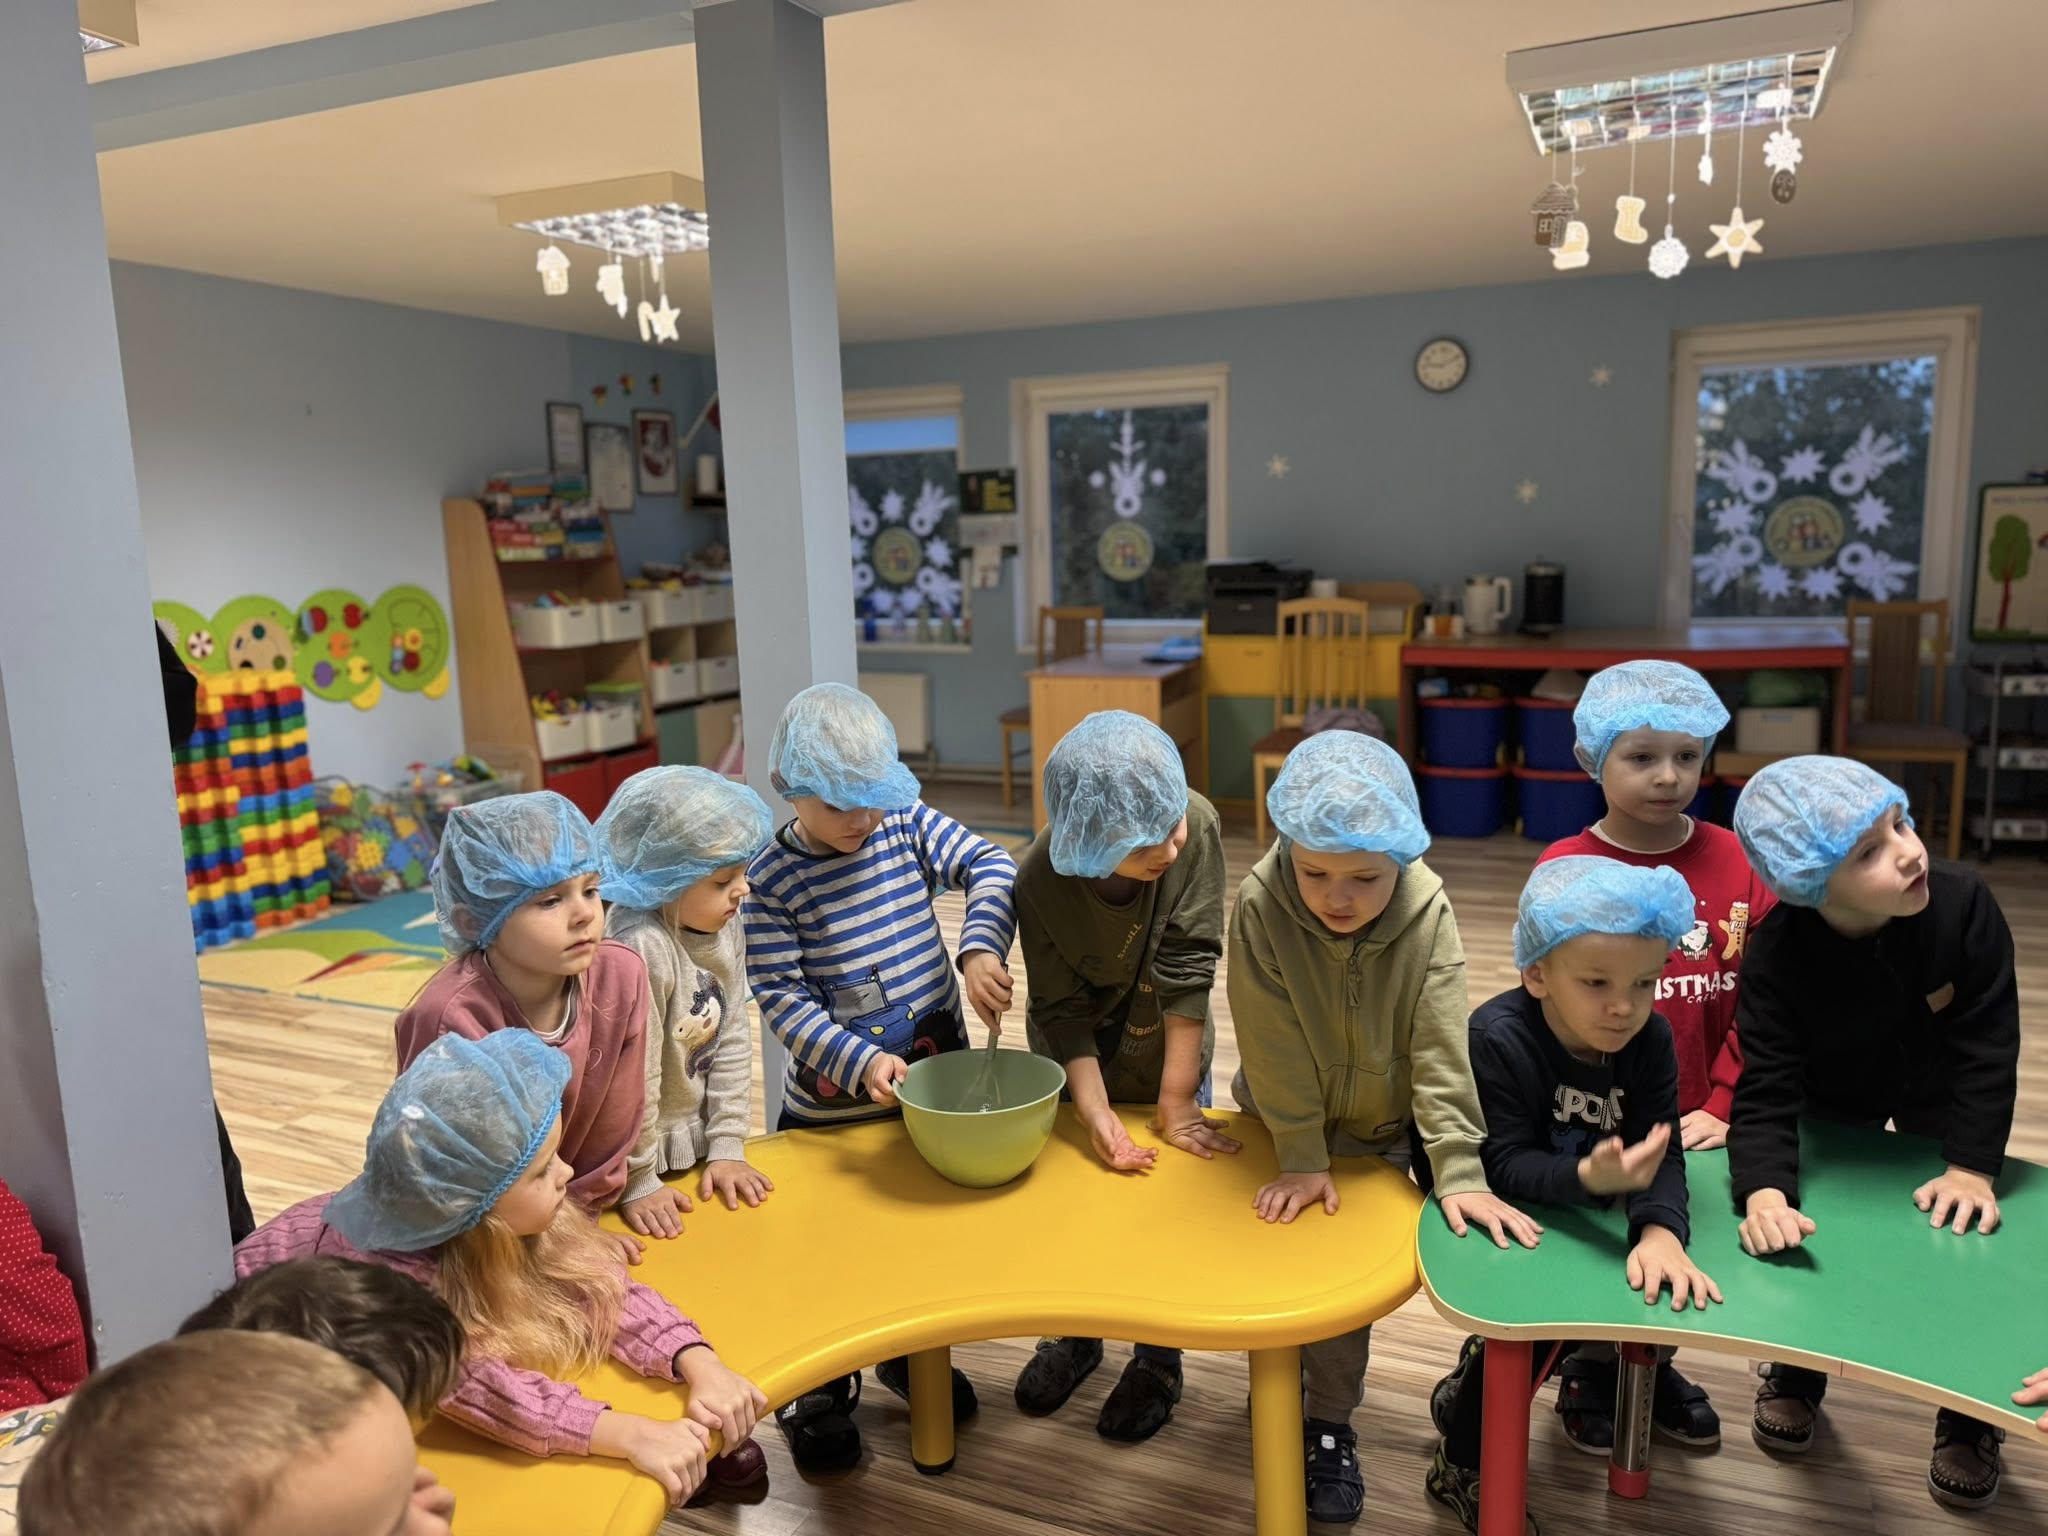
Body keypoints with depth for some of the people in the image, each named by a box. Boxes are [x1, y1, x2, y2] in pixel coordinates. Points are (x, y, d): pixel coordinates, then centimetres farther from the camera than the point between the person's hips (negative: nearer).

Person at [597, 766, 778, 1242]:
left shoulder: (727, 931, -5)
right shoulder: (640, 949, -30)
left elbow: (732, 1041, 0)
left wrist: (727, 1146, -1)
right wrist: (637, 1184, -16)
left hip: (697, 1145, 7)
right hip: (639, 1154, -6)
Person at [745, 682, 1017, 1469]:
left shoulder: (907, 822, -5)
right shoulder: (768, 880, -14)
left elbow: (990, 866, -12)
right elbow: (782, 997, -17)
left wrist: (981, 947, -29)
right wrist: (860, 1061, -28)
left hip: (937, 1075, 4)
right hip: (832, 1102, -4)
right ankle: (818, 1392, 35)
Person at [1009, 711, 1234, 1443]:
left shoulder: (1196, 825, -32)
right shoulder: (1040, 882, -30)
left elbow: (1187, 969, -26)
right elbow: (1064, 1015, -20)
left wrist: (1176, 1099, -21)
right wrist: (1096, 1114, -31)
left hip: (1167, 1053, 0)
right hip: (1078, 1061, 1)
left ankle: (1158, 1360, 34)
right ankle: (1077, 1334, 42)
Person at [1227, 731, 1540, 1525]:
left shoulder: (1427, 915, -26)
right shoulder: (1260, 906, -29)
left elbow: (1441, 1052, -23)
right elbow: (1276, 1050, -24)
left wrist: (1459, 1170, -28)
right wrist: (1301, 1158, -21)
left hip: (1381, 1126, 1)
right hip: (1285, 1122, 0)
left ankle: (1329, 1426, 26)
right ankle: (1288, 1373, 31)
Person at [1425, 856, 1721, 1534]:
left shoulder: (1650, 1038, -16)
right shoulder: (1496, 1037, -31)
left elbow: (1664, 1154, -22)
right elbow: (1506, 1164, -31)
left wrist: (1660, 1231, -42)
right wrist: (1590, 1176, -50)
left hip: (1583, 1218, 6)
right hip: (1502, 1220, -6)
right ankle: (1462, 1466, 4)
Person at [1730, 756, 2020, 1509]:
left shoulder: (1963, 902, -34)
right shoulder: (1777, 953, -36)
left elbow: (1987, 1043, -24)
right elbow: (1767, 1090, -34)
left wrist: (1973, 1165, -27)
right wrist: (1764, 1193, -51)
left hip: (1940, 1099, 1)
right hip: (1835, 1101, -1)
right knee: (1795, 1227, -3)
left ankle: (1969, 1416, 25)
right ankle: (1795, 1373, 26)